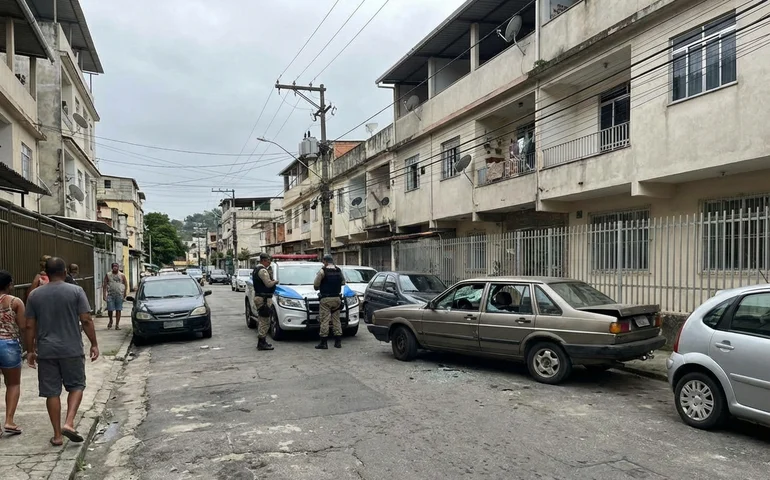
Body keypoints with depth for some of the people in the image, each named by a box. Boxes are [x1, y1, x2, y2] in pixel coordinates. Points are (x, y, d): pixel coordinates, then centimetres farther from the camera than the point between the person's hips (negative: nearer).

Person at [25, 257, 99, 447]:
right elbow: (86, 320, -9)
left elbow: (30, 326, 5)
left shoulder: (35, 295, 3)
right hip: (72, 349, -2)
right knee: (76, 385, 13)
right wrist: (94, 344, -1)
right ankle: (69, 423, -3)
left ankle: (57, 435, 14)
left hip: (46, 351, 3)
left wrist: (31, 350, 14)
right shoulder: (76, 291, -6)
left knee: (52, 392, 8)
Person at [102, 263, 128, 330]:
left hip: (119, 295, 0)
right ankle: (110, 321, 24)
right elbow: (104, 285, 3)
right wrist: (104, 295, -5)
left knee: (118, 310, 1)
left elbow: (126, 285, 6)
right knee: (110, 310, -4)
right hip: (110, 295, 0)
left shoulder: (122, 276, 4)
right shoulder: (108, 275, 4)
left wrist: (124, 295, 0)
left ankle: (117, 324, 7)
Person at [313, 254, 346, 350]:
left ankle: (323, 343, -3)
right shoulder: (339, 271, 7)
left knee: (324, 320, -3)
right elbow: (343, 282, 16)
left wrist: (318, 288, 16)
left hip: (326, 299, -5)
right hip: (337, 298, 5)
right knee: (336, 320, 11)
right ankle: (338, 342, 12)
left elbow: (316, 285, -5)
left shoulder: (322, 271, -9)